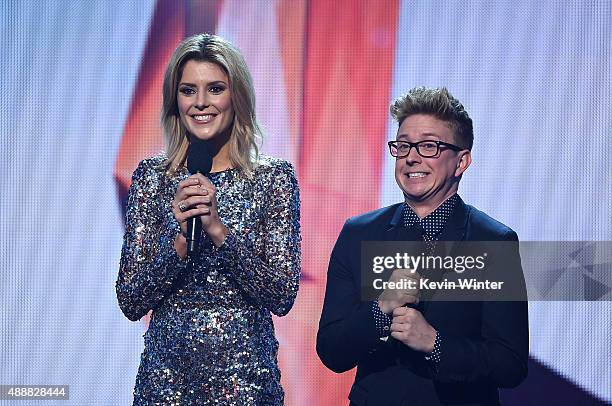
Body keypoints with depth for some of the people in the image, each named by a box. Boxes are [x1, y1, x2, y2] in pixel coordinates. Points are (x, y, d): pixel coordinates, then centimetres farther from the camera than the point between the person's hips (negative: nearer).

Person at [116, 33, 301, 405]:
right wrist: (179, 242, -18)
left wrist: (219, 230, -19)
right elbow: (130, 302, -3)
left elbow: (283, 297, -10)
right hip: (166, 372, 1)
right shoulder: (151, 177, 0)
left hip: (245, 375, -1)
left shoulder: (274, 178, -4)